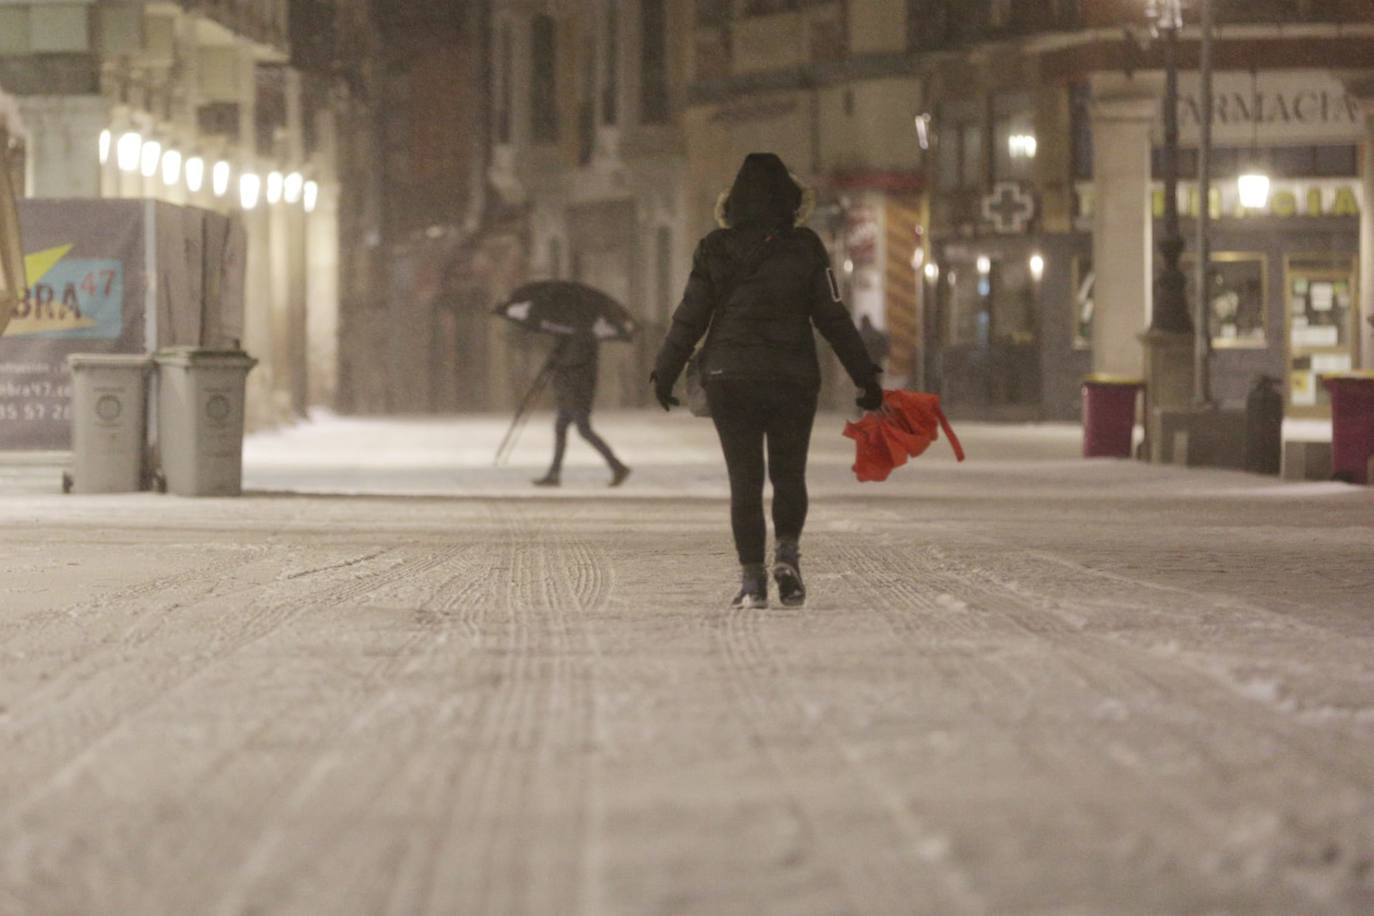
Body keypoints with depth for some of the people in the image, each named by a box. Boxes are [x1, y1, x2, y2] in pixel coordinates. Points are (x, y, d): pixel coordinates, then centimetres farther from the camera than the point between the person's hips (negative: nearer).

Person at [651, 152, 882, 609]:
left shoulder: (715, 250, -2)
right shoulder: (806, 249, -3)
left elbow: (689, 319, 0)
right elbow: (833, 318, -3)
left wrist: (664, 373, 12)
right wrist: (866, 377, 4)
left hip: (730, 380, 0)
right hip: (793, 378, 0)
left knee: (744, 480, 5)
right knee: (789, 475, 13)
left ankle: (752, 580, -1)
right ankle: (787, 553, -9)